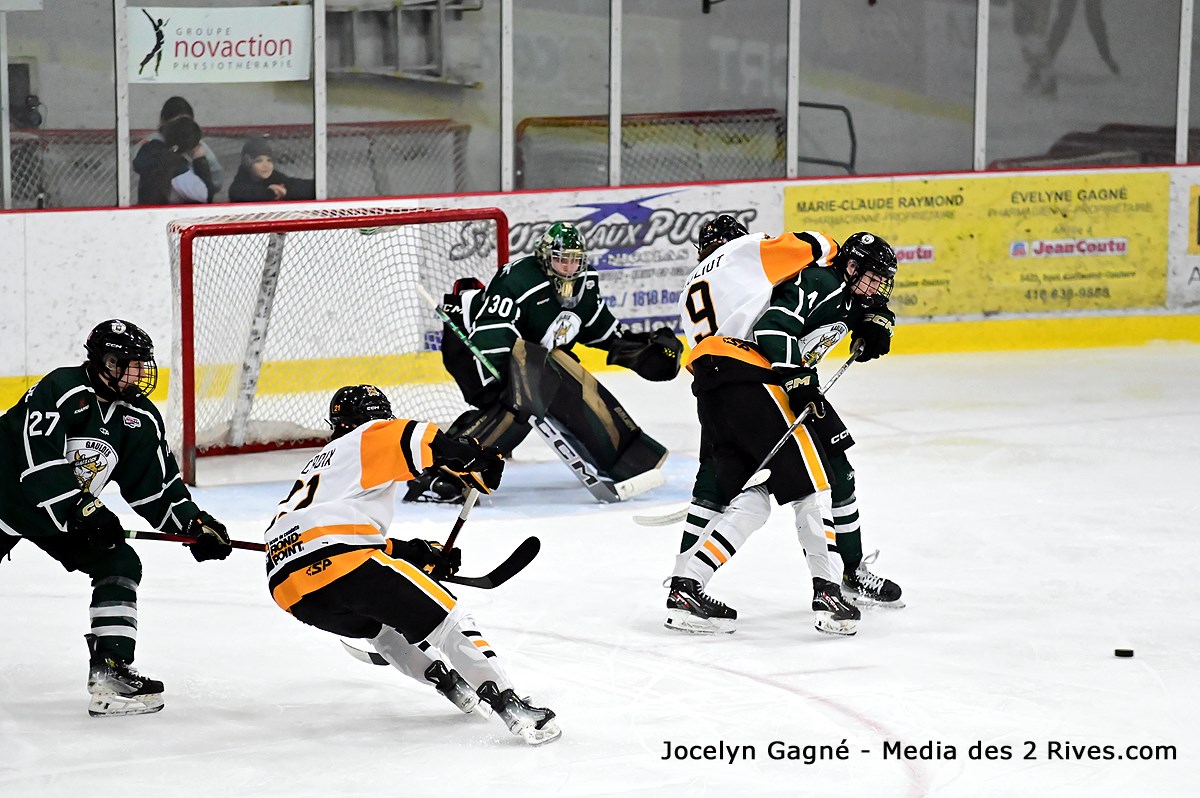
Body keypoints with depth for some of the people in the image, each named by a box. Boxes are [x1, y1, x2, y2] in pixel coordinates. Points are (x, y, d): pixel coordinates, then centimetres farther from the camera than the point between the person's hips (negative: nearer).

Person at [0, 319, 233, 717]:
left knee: (120, 564, -9)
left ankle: (110, 670, -11)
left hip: (74, 512, 6)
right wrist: (82, 509, -33)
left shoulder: (140, 420, -1)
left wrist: (196, 524, -11)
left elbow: (156, 487, 1)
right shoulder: (62, 390, -22)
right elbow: (40, 463, -30)